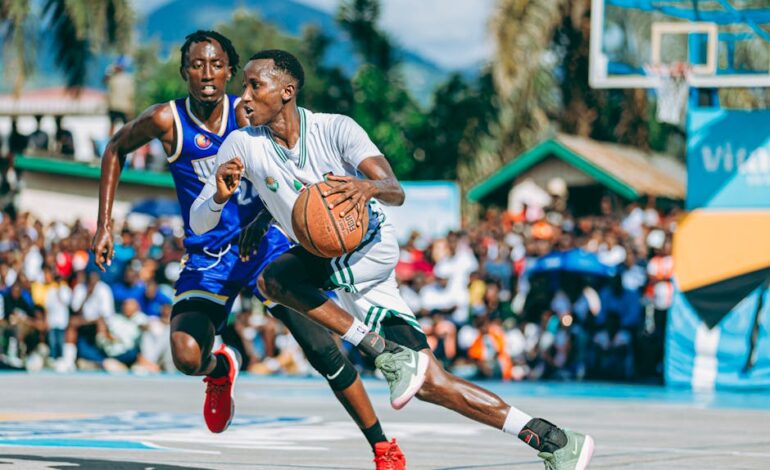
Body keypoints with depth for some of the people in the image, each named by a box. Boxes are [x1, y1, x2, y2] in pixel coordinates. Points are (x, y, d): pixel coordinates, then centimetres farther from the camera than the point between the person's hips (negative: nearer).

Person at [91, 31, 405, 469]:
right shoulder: (167, 120, -10)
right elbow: (116, 150, 8)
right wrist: (105, 224, 3)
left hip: (264, 242, 0)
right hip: (208, 256, 0)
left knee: (323, 348, -8)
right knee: (187, 357, -22)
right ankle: (220, 368, 18)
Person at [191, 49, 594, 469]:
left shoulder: (336, 129, -14)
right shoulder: (242, 145, -5)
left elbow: (396, 192, -23)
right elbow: (198, 224, -9)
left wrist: (369, 187, -47)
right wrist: (220, 196, -31)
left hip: (373, 249, -4)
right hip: (333, 269, 4)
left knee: (274, 278, -30)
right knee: (428, 383, -5)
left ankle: (390, 355, -21)